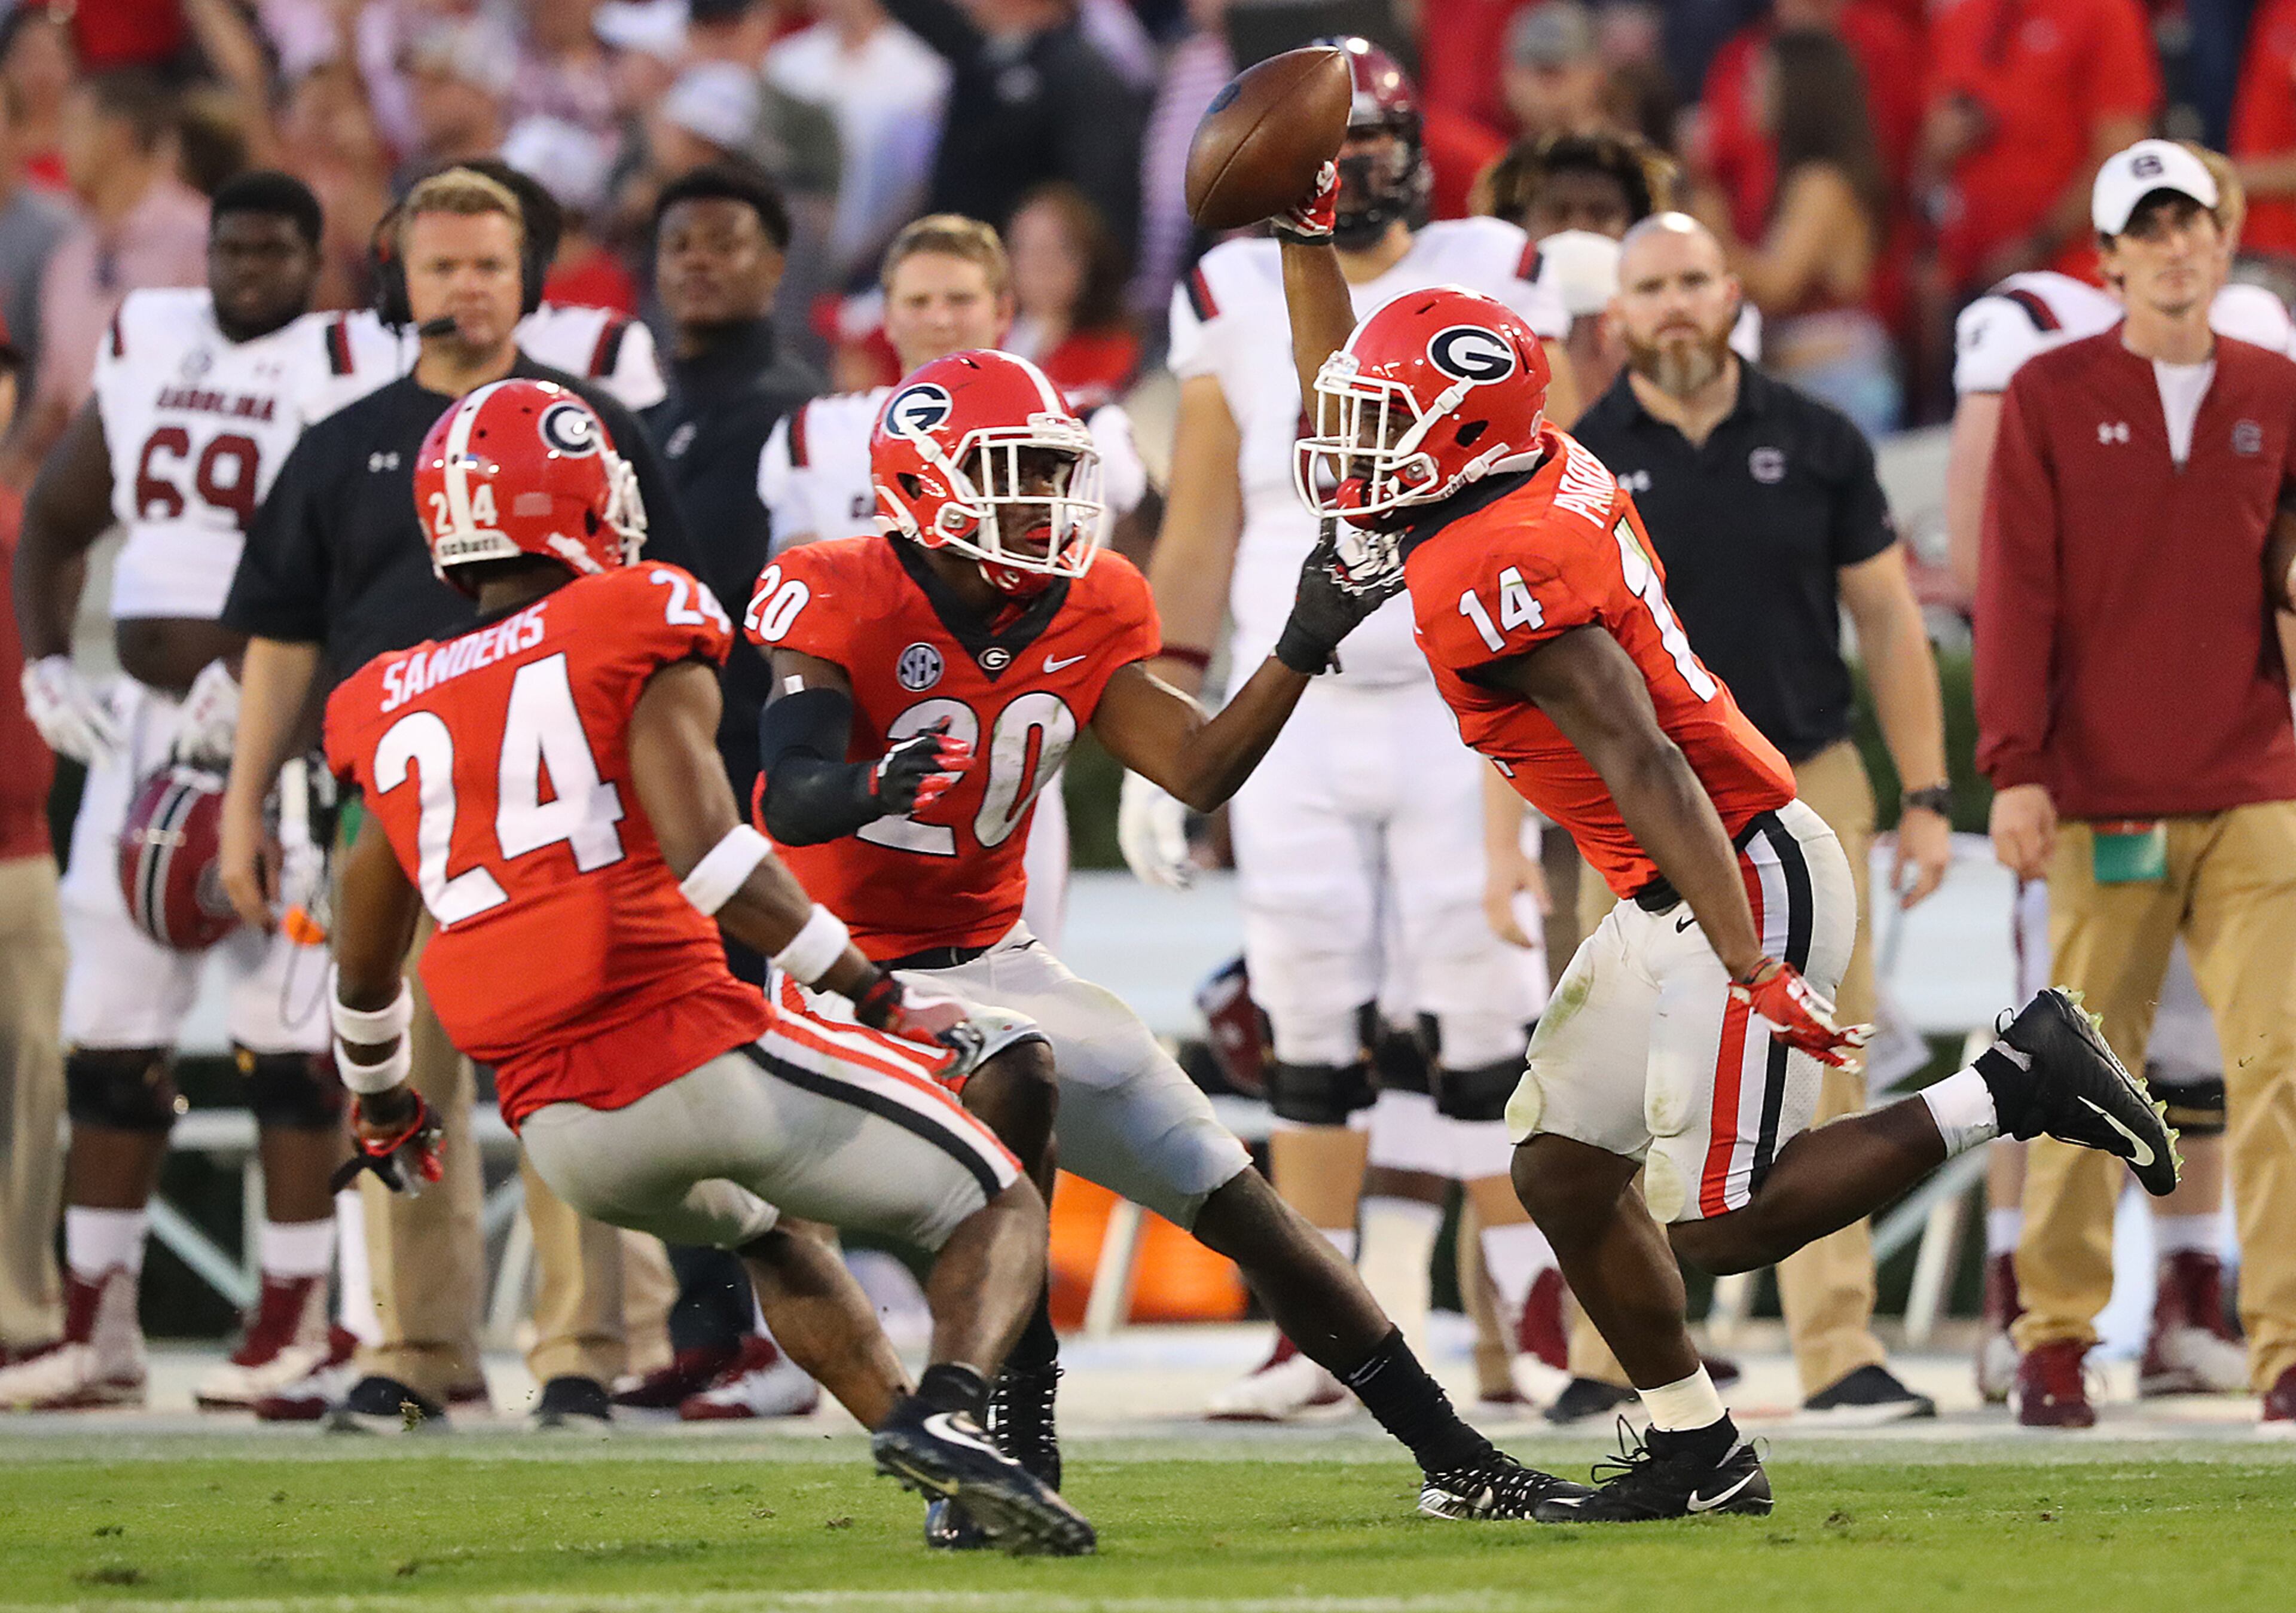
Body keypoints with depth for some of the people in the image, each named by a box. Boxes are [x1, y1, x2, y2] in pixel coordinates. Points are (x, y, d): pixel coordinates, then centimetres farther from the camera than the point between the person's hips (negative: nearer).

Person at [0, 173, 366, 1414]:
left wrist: (258, 679, -21)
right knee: (110, 1032, 6)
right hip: (143, 722, 6)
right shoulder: (145, 349, 12)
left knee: (287, 1031, -5)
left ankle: (294, 1323, 2)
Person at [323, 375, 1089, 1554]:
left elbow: (364, 975, 28)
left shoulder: (390, 713, 16)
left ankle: (906, 1424, 20)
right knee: (995, 1211, 8)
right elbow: (707, 853, -15)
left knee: (761, 1232, 36)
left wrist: (380, 1101, 47)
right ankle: (948, 1409, -23)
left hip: (563, 1130, 5)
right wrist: (875, 993, -9)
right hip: (694, 1051, -5)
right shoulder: (636, 630, 0)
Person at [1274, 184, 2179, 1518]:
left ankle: (2018, 1083, -4)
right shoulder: (1545, 472, 5)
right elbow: (1352, 398, 25)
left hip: (1744, 888, -10)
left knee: (1723, 1228, -11)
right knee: (1563, 1171, 11)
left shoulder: (1496, 574, -22)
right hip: (1690, 899, 10)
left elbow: (1645, 767, -28)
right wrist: (1306, 236, 22)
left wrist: (1752, 970, -32)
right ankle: (1695, 1454, 18)